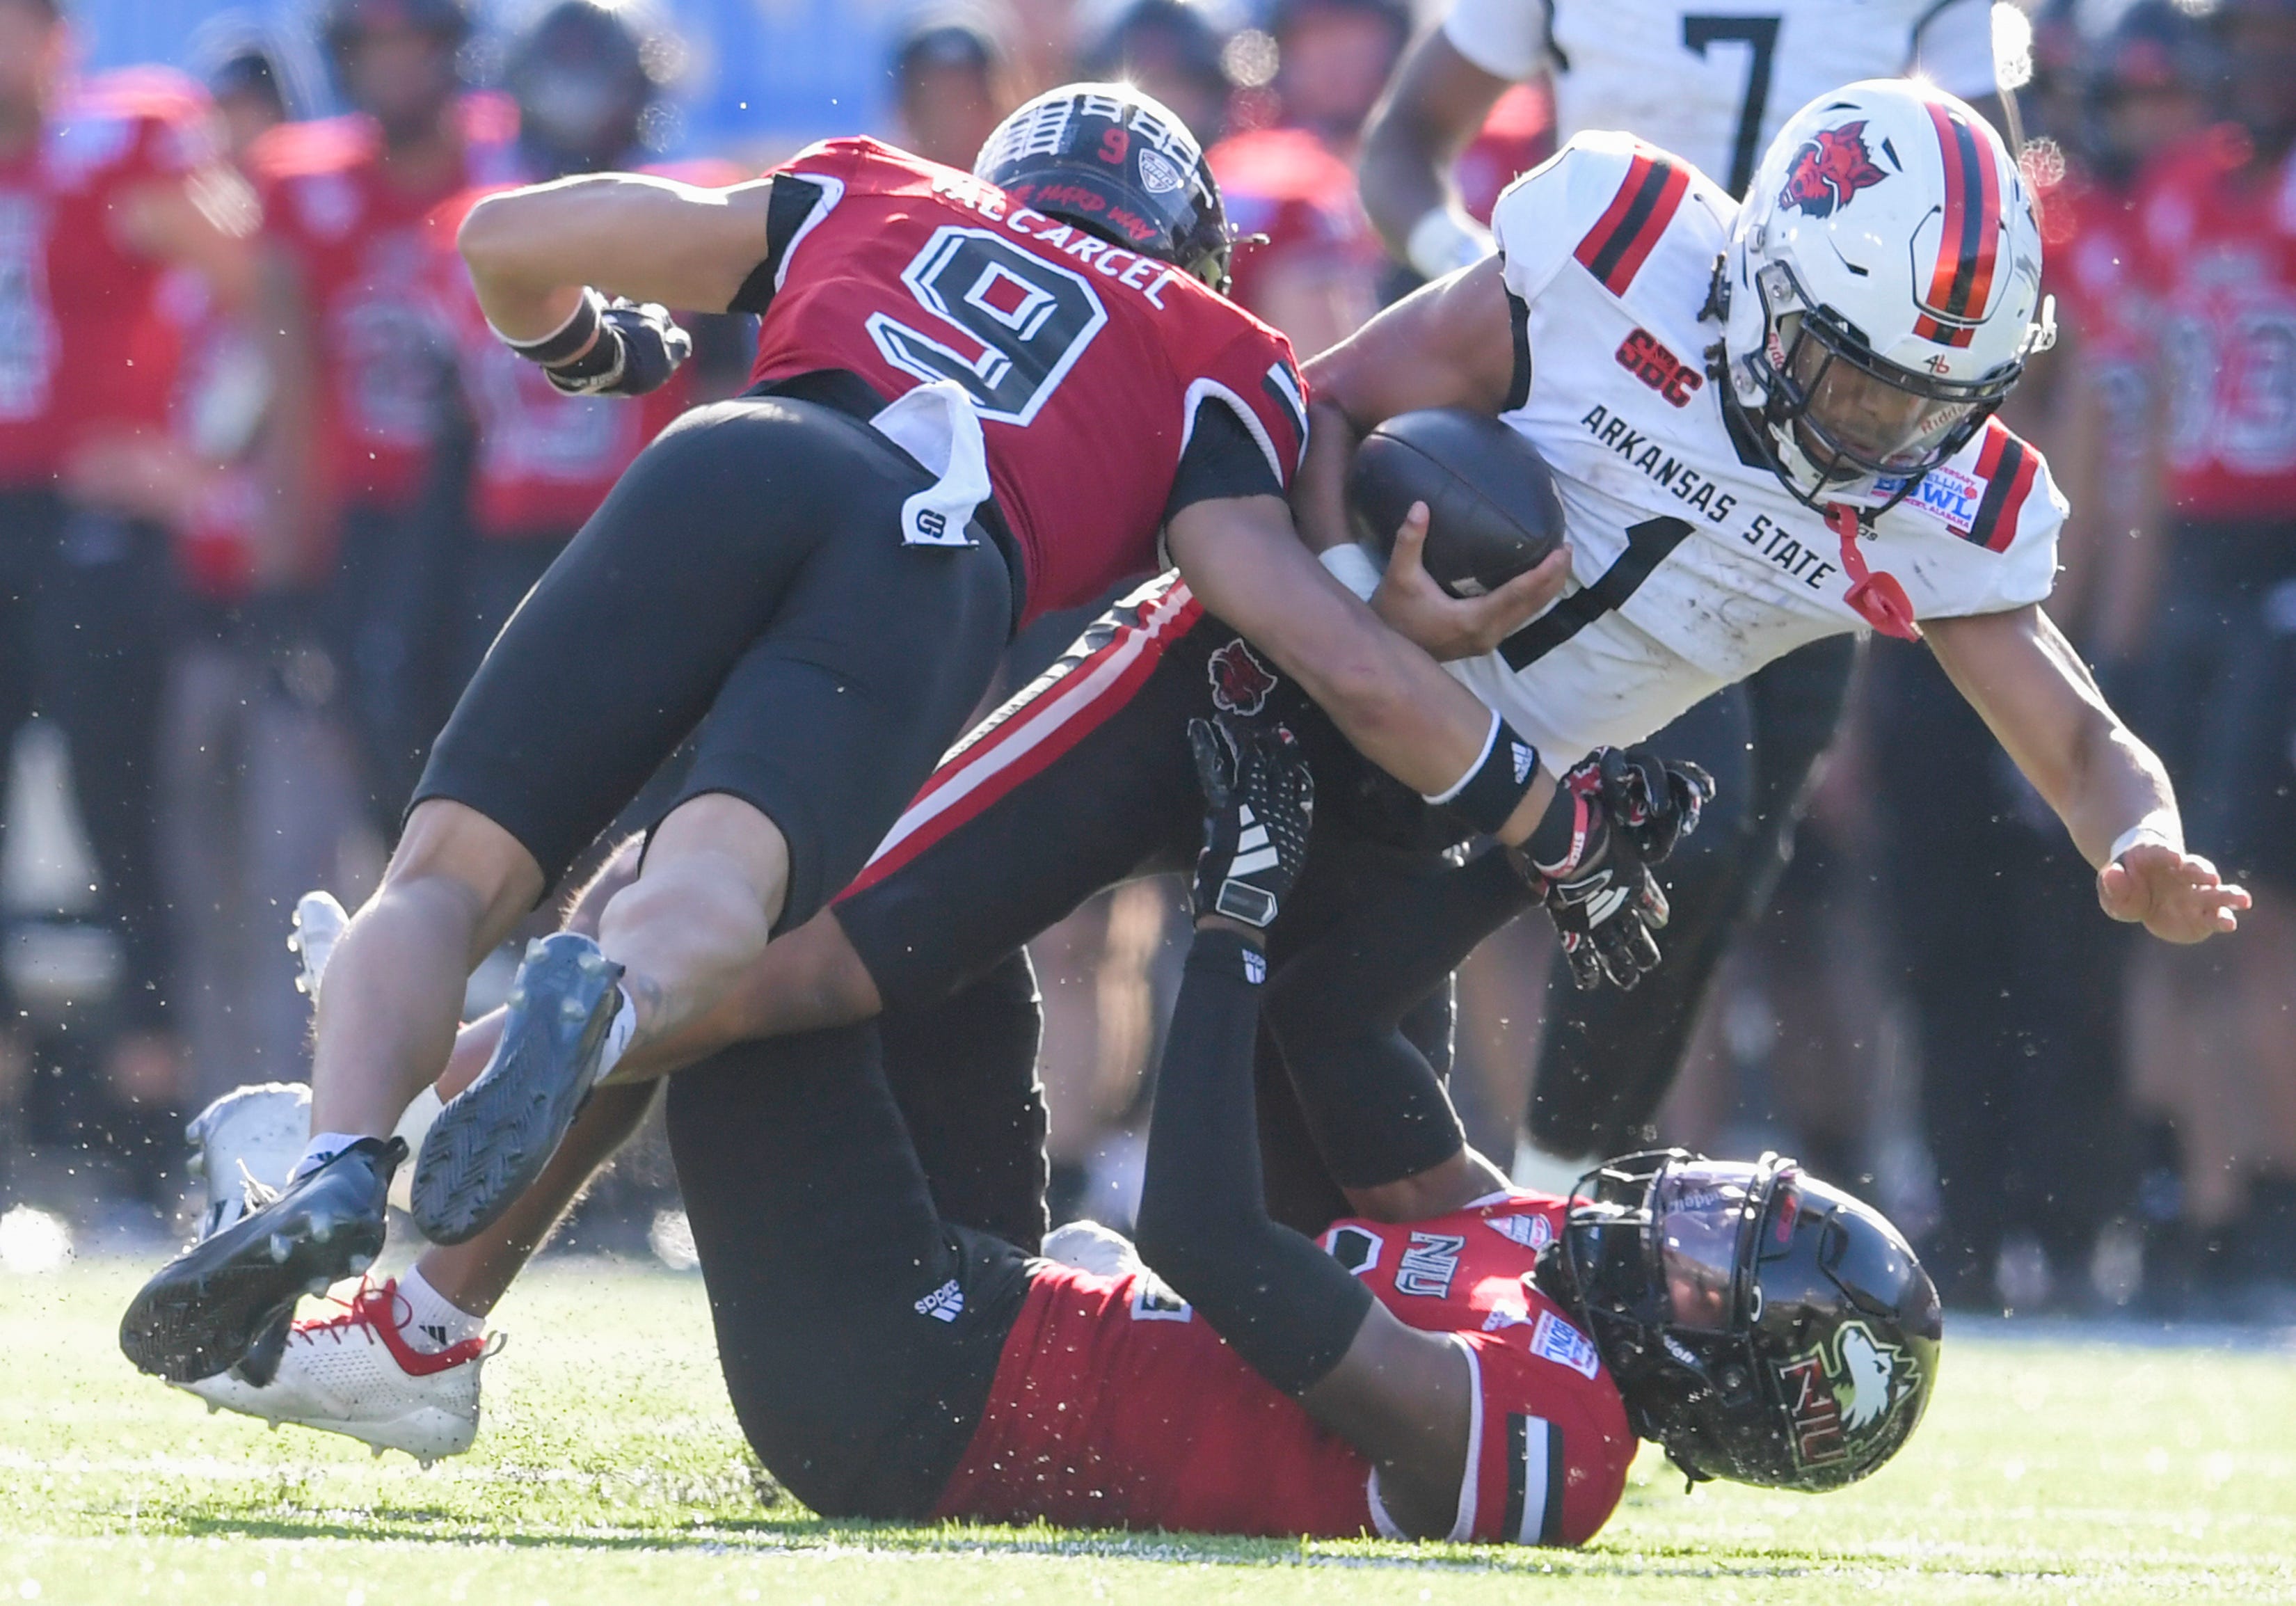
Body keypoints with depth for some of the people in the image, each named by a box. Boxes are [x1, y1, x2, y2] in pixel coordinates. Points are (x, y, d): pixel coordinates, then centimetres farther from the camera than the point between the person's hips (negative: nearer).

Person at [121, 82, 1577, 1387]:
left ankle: (343, 1166, -27)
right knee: (713, 893, -21)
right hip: (940, 569, -1)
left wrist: (594, 354, 64)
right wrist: (1548, 817, 30)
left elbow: (511, 243, 43)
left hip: (734, 468, 1)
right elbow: (1327, 653, 20)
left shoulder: (877, 199, 38)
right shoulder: (1209, 364, 32)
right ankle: (603, 1007, -57)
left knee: (450, 870, 1)